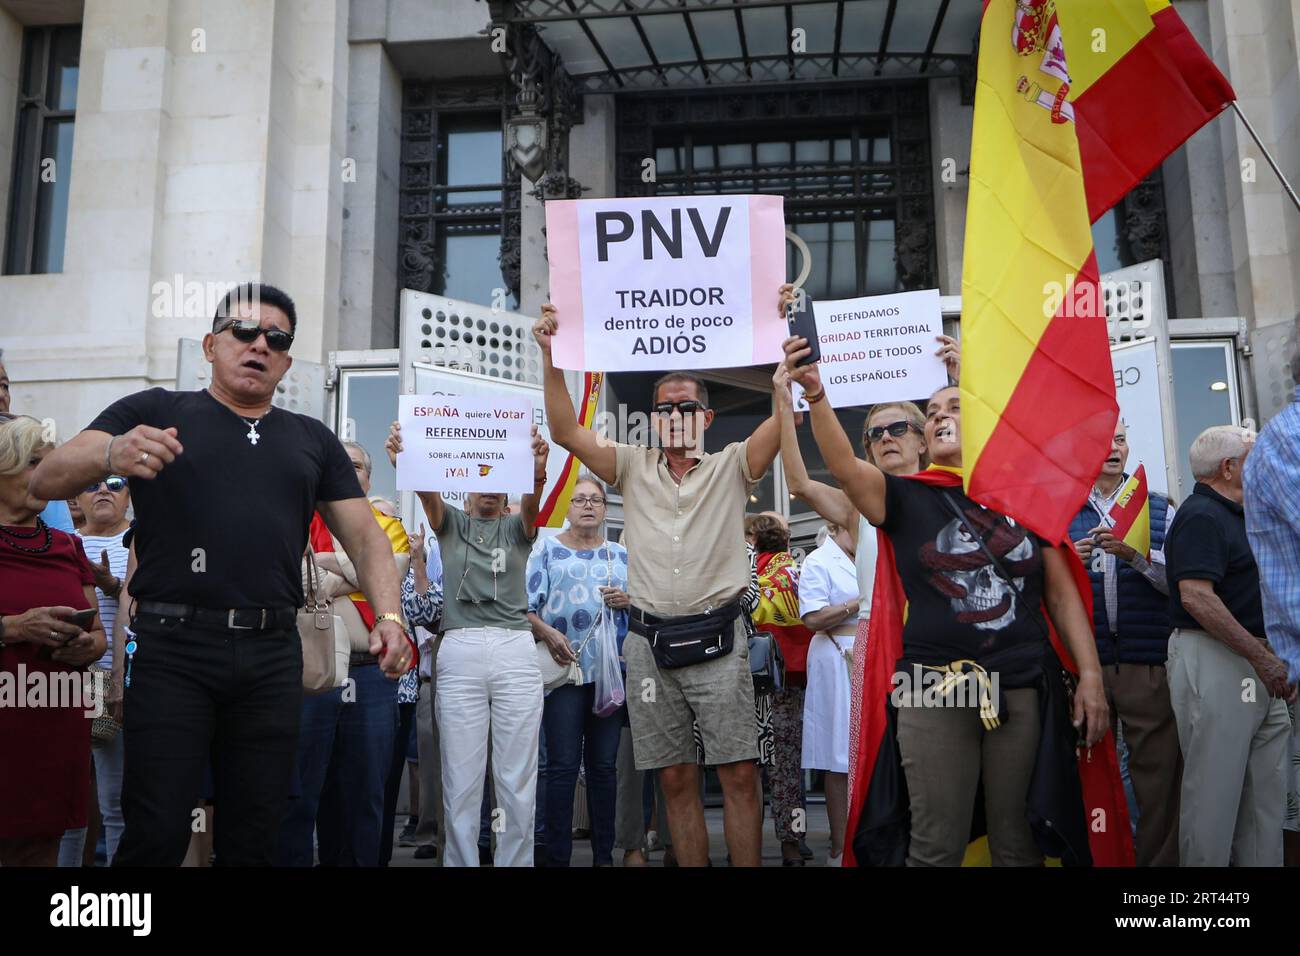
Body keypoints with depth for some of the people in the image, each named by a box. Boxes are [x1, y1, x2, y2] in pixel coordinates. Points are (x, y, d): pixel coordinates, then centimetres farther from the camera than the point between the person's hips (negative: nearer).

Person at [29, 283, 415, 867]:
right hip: (171, 647, -3)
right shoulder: (155, 412, 7)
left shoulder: (313, 441, 16)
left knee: (254, 838, 10)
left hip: (273, 657, 3)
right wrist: (110, 455, -26)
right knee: (157, 836, -2)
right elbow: (47, 481, -3)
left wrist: (389, 615, -7)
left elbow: (365, 536, 12)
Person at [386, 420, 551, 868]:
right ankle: (461, 861, 10)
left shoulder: (517, 527, 14)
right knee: (461, 778, 1)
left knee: (517, 778, 2)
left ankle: (515, 862, 11)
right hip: (459, 651, 0)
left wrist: (537, 467, -33)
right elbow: (426, 491, -6)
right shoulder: (451, 524, 14)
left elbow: (532, 500, -9)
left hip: (516, 651, 0)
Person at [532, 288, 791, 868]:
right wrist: (551, 358, -8)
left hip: (717, 635, -2)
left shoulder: (731, 467, 7)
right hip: (648, 641, 2)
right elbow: (566, 432, 2)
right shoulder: (633, 467, 12)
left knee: (739, 774, -2)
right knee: (676, 778, 8)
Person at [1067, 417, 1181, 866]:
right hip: (1083, 661, 0)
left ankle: (1159, 858, 13)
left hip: (1149, 661, 0)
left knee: (1158, 771, 1)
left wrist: (1137, 555, -17)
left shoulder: (1159, 508, 11)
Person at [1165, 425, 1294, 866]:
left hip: (1254, 664, 10)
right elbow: (1196, 597, -23)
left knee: (1266, 789, 12)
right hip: (1215, 663, -10)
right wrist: (1262, 656, -22)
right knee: (1216, 788, -4)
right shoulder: (1201, 515, -13)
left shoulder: (1235, 515, 18)